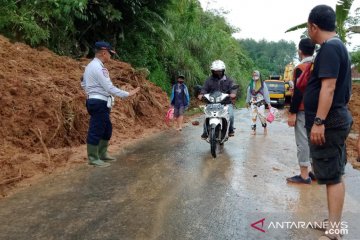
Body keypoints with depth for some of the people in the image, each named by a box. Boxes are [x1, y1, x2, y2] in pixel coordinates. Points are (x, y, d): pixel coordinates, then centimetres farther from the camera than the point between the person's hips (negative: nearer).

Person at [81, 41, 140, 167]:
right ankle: (93, 158, 4)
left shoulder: (90, 66, 17)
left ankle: (102, 154, 27)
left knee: (107, 129, 17)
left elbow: (83, 84, 22)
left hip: (95, 101, 11)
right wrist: (127, 94, -14)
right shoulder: (98, 67, -16)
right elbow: (109, 88, -20)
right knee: (96, 130, -4)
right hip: (100, 103, -11)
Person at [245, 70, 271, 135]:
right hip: (253, 102, 3)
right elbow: (248, 93, 15)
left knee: (262, 115, -5)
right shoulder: (251, 84, 8)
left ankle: (265, 128, 17)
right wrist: (247, 102, 16)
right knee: (253, 116, 3)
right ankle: (253, 129, 11)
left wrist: (268, 103, -4)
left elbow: (266, 93, -1)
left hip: (260, 102, -3)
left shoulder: (262, 84, 0)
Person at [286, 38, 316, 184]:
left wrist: (292, 113, -15)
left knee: (303, 142, -3)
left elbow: (298, 93, -17)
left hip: (303, 111, -8)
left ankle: (304, 175, 2)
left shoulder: (300, 68, -12)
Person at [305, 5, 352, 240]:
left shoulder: (329, 48, -15)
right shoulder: (338, 45, 17)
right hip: (335, 119, 10)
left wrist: (319, 121, -27)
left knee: (332, 176, -6)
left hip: (328, 122, -10)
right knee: (335, 174, 15)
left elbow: (328, 86, -24)